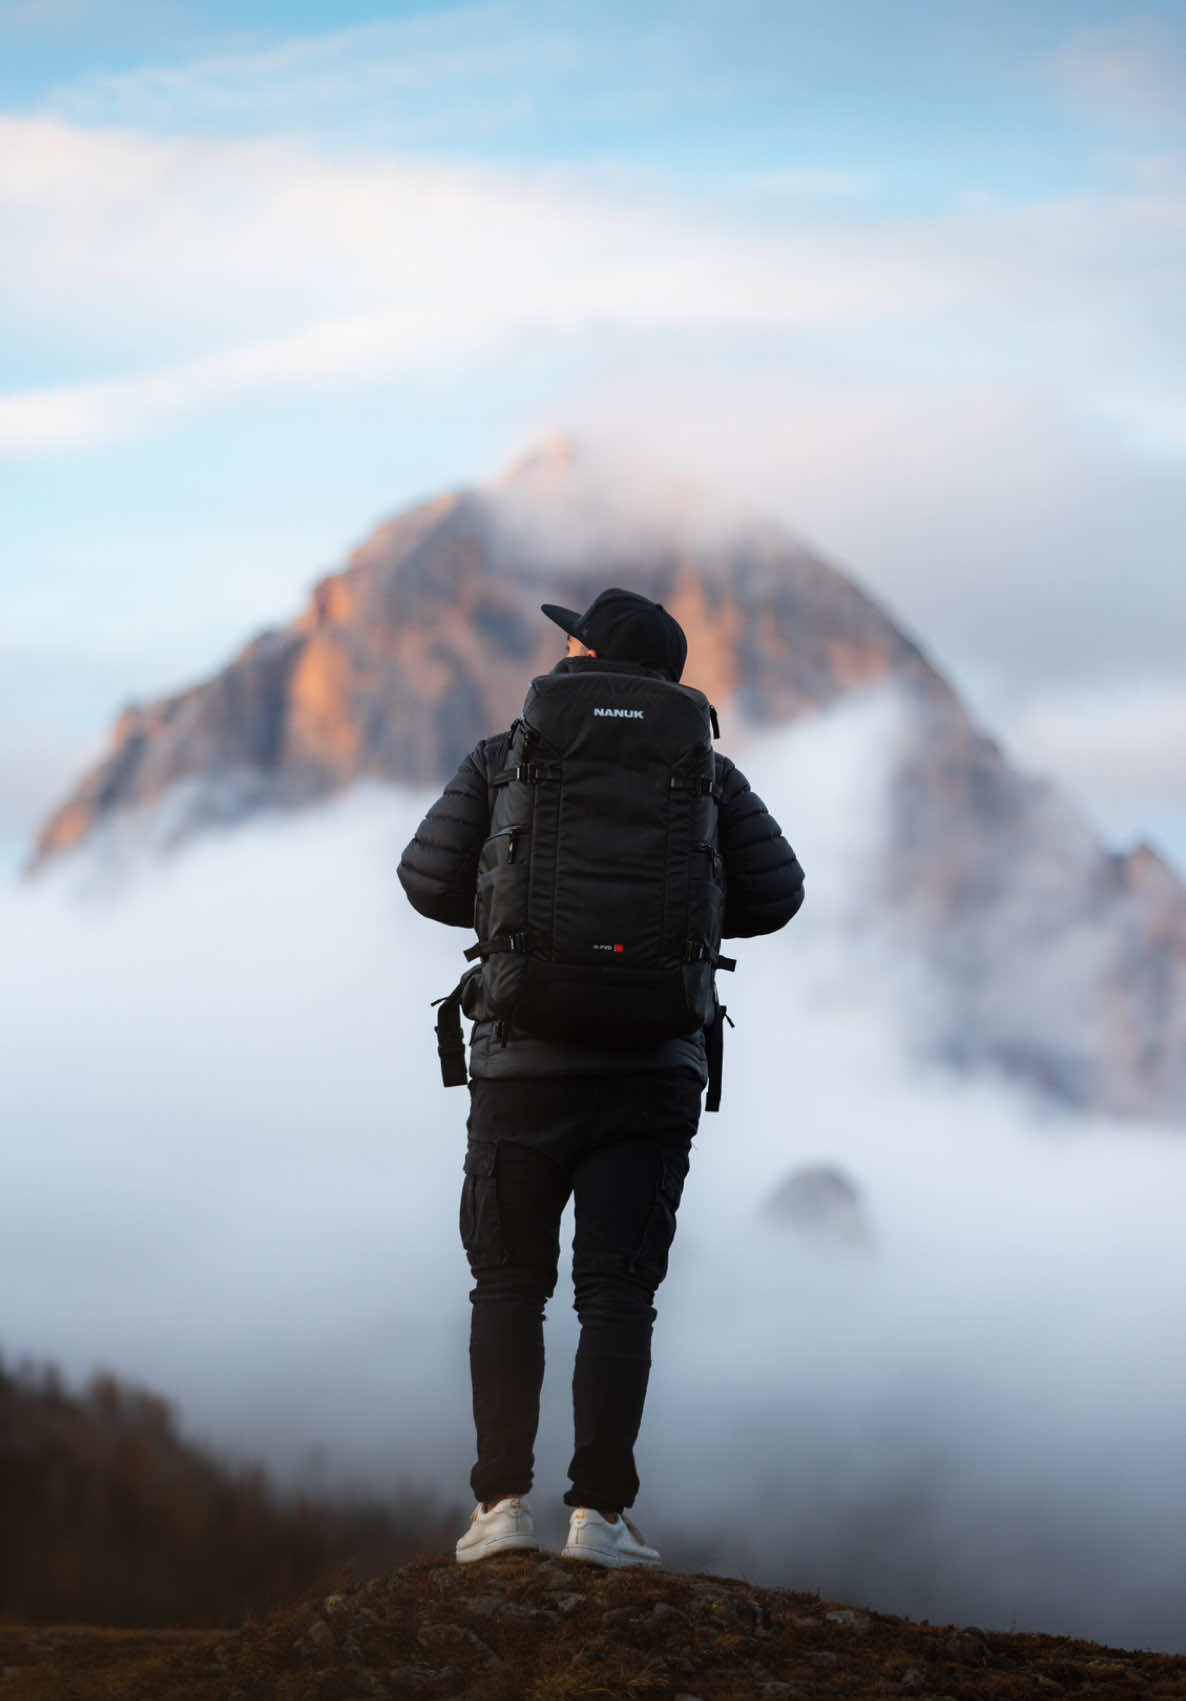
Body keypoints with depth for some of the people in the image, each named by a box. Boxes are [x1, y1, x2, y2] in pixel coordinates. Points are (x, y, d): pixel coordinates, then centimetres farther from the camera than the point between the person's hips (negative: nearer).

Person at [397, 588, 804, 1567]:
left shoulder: (507, 759, 2)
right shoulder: (701, 769, 6)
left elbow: (433, 882, 3)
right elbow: (773, 895, 7)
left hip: (525, 1060, -1)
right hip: (654, 1067, 1)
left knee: (510, 1287, 10)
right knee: (617, 1294, 3)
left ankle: (504, 1504, 0)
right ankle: (600, 1513, -6)